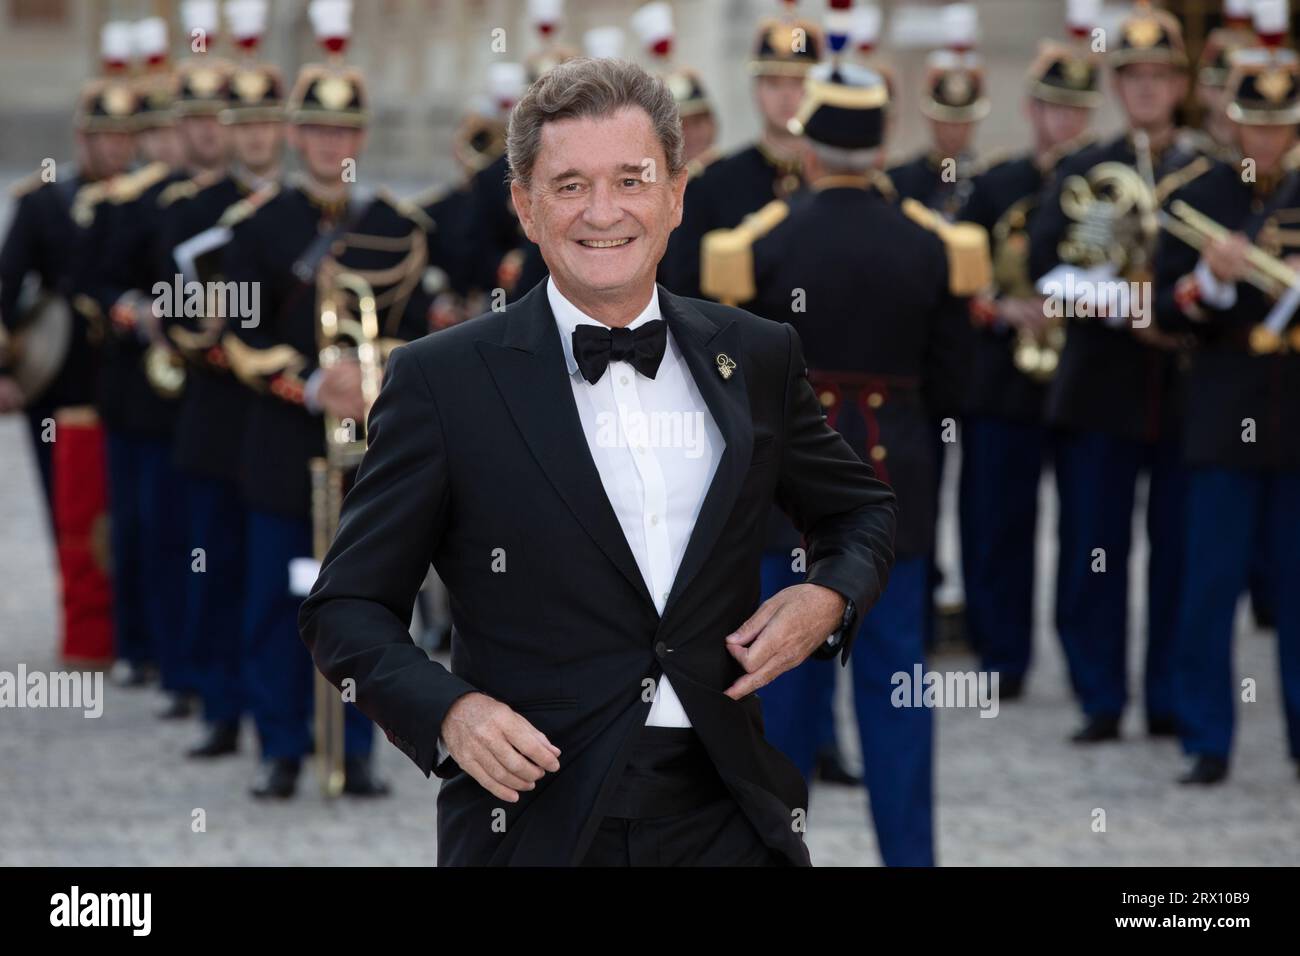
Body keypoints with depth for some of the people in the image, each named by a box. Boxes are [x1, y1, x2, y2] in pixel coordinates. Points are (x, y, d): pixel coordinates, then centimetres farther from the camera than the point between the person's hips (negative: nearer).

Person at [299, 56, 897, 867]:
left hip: (725, 817, 3)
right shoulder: (443, 380, -3)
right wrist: (448, 710, -18)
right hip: (536, 821, -3)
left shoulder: (758, 359, 7)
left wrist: (829, 596, 2)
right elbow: (350, 609, 0)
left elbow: (861, 511, 23)